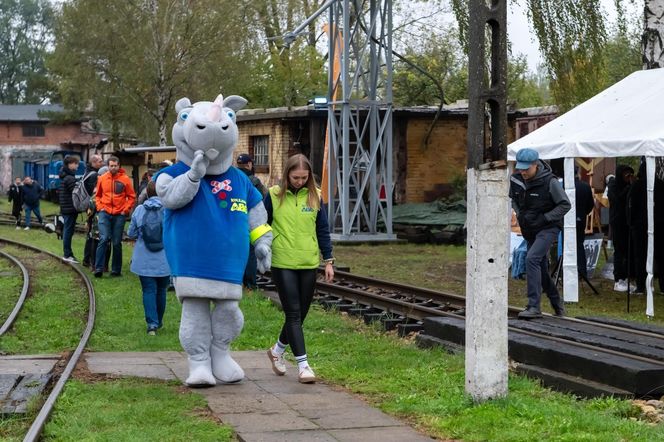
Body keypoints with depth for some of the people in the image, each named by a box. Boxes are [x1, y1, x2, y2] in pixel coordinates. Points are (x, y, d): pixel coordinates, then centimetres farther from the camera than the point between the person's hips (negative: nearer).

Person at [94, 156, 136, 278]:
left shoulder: (125, 179, 0)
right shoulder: (102, 178, 4)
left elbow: (132, 197, 5)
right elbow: (97, 195, 16)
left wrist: (126, 210, -4)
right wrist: (100, 207, 2)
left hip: (119, 215, 0)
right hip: (105, 213, 0)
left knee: (117, 243, 6)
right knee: (104, 239, -12)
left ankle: (116, 270, 14)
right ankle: (99, 268, -10)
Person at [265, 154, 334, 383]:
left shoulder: (314, 196, 4)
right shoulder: (274, 195, -3)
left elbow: (322, 229, 9)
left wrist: (328, 260, 7)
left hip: (309, 263, 3)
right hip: (283, 264, -3)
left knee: (300, 314, 11)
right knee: (293, 313, -7)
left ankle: (278, 350, 34)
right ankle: (303, 364, -6)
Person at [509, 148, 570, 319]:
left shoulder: (549, 181, -18)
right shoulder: (516, 180, -2)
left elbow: (565, 205, -11)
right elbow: (513, 198, 19)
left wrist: (544, 218, -17)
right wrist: (519, 214, 2)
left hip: (548, 228, -7)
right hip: (529, 230, 7)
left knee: (532, 259, -24)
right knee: (541, 267, 13)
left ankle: (534, 307, -25)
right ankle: (557, 305, 32)